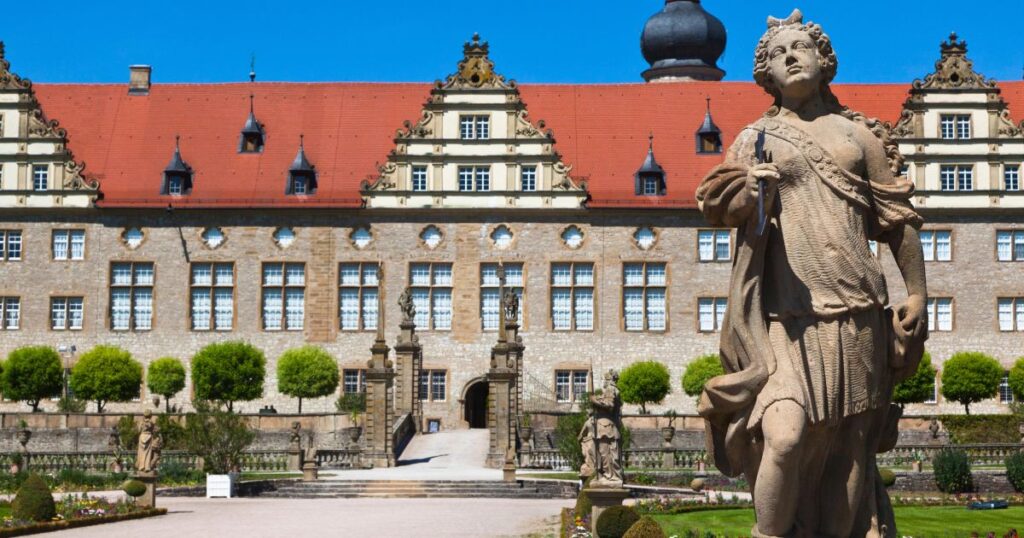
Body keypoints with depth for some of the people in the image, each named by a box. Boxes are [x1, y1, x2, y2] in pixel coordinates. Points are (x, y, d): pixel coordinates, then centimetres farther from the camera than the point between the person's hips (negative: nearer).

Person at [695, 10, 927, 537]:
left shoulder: (858, 133, 15)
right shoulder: (757, 138, 11)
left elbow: (898, 218, 14)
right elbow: (716, 205, -2)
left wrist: (917, 294, 6)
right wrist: (748, 193, -24)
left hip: (857, 312, 2)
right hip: (788, 314, -2)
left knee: (849, 446, 3)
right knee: (786, 436, -19)